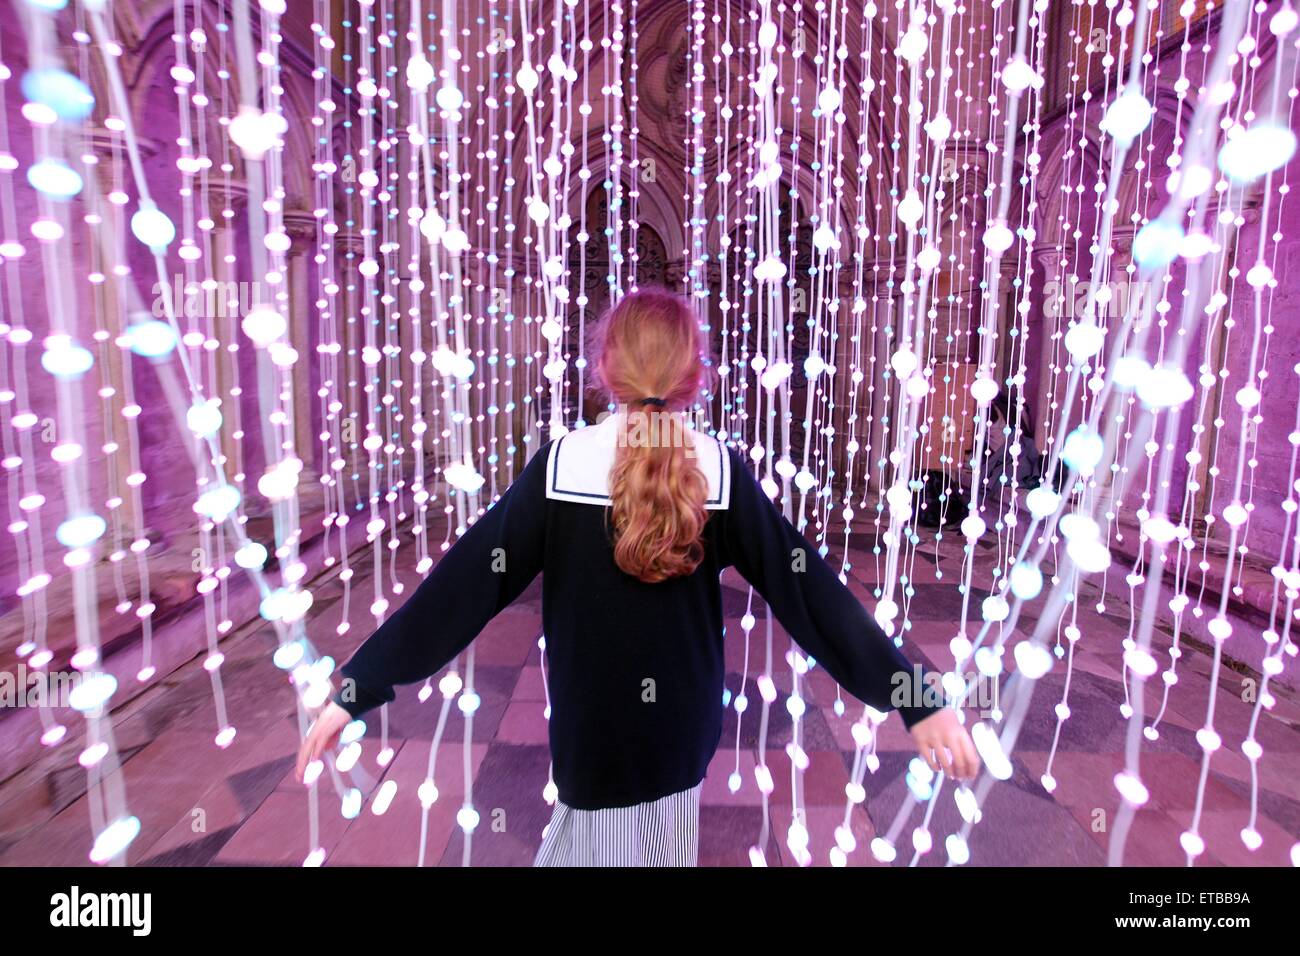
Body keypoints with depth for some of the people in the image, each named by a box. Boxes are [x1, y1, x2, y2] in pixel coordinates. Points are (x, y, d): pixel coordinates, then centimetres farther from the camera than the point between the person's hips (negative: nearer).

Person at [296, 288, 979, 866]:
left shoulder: (561, 465, -15)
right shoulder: (721, 472, -13)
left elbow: (465, 584, -16)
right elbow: (811, 591, -15)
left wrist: (360, 685, -11)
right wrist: (917, 699, -10)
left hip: (590, 724, -1)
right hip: (682, 723, 2)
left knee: (597, 833, 23)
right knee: (657, 835, 27)